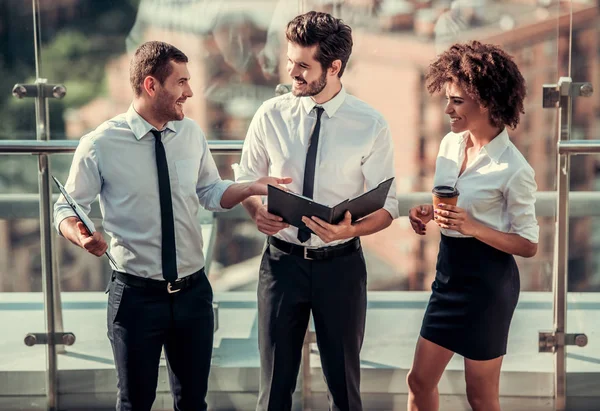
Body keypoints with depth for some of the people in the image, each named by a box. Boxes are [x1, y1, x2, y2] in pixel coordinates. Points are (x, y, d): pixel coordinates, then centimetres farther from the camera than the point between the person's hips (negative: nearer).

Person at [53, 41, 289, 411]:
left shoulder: (192, 134, 2)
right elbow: (66, 209, -4)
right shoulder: (101, 145, -12)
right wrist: (81, 235, -26)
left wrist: (251, 188, -4)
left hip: (194, 292, 4)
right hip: (136, 294, -4)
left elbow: (211, 192, 14)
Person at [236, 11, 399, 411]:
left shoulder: (370, 125, -10)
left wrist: (351, 230, -26)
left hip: (341, 265, -1)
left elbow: (387, 205, -6)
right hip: (282, 260, 1)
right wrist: (257, 209, -16)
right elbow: (246, 179, 6)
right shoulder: (271, 116, -5)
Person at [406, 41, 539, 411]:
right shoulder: (451, 143, 3)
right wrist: (427, 214, -5)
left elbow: (529, 245, -13)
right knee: (420, 381, 13)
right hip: (450, 270, 7)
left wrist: (473, 227, -25)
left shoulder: (513, 169, -18)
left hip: (487, 280, -7)